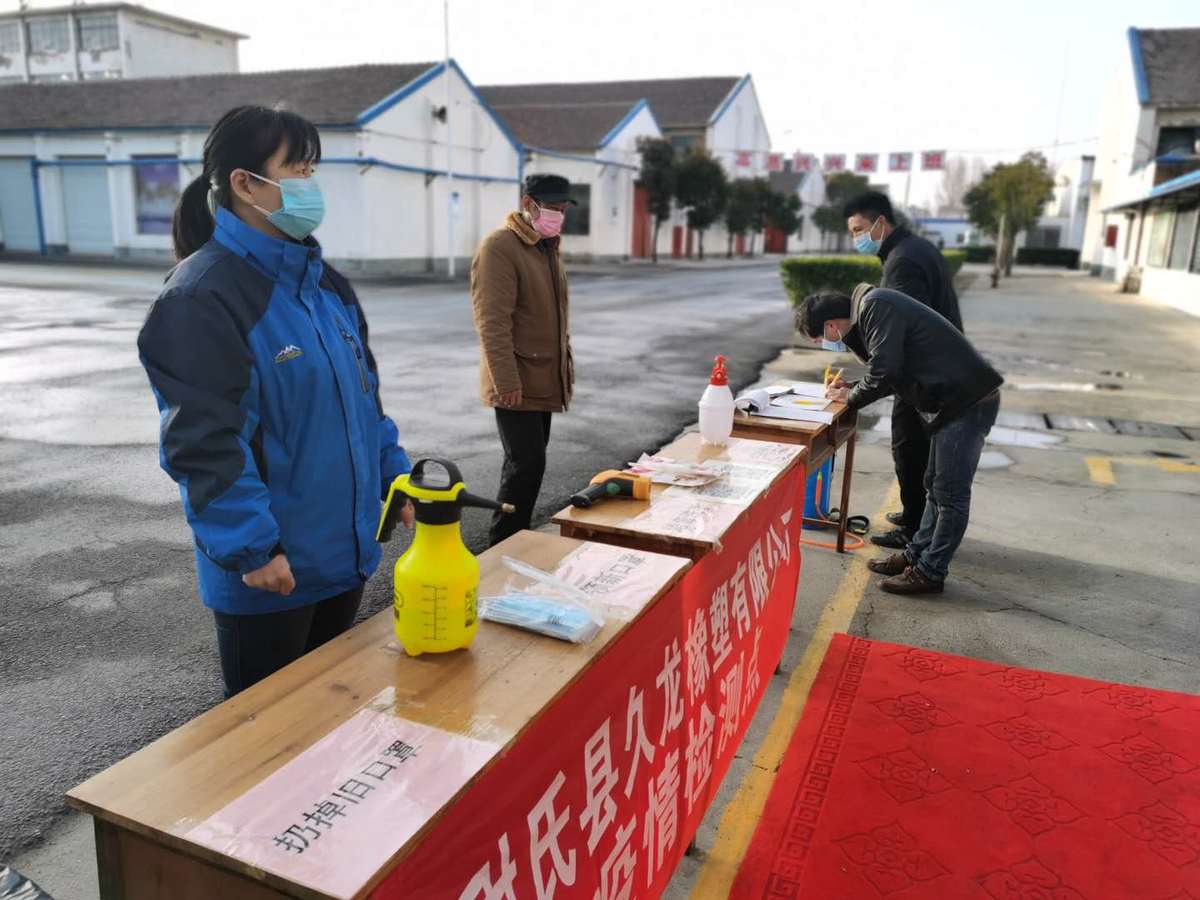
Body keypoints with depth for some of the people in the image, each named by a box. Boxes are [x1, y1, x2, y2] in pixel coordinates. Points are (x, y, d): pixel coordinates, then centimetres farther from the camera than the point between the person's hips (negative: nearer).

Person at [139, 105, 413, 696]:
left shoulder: (324, 282, 8)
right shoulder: (202, 296, -18)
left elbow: (364, 393, 16)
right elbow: (203, 440, -21)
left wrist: (394, 476, 11)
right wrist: (253, 547, -21)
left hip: (344, 550, 7)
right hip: (268, 570, -7)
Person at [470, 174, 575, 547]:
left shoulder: (548, 245, 16)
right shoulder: (500, 247, -14)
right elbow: (493, 321, -21)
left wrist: (565, 361, 22)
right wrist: (507, 381, -24)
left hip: (544, 380, 9)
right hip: (517, 384, -9)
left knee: (528, 463, 15)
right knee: (526, 465, -8)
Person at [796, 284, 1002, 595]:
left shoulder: (875, 305, -17)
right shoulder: (868, 308, 13)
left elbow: (885, 371, -23)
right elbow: (895, 371, 20)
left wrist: (851, 397, -6)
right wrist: (853, 388, 10)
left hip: (968, 402, -10)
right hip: (955, 401, 10)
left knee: (950, 493, -1)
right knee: (935, 486, 18)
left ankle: (929, 572, 7)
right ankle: (917, 554, 29)